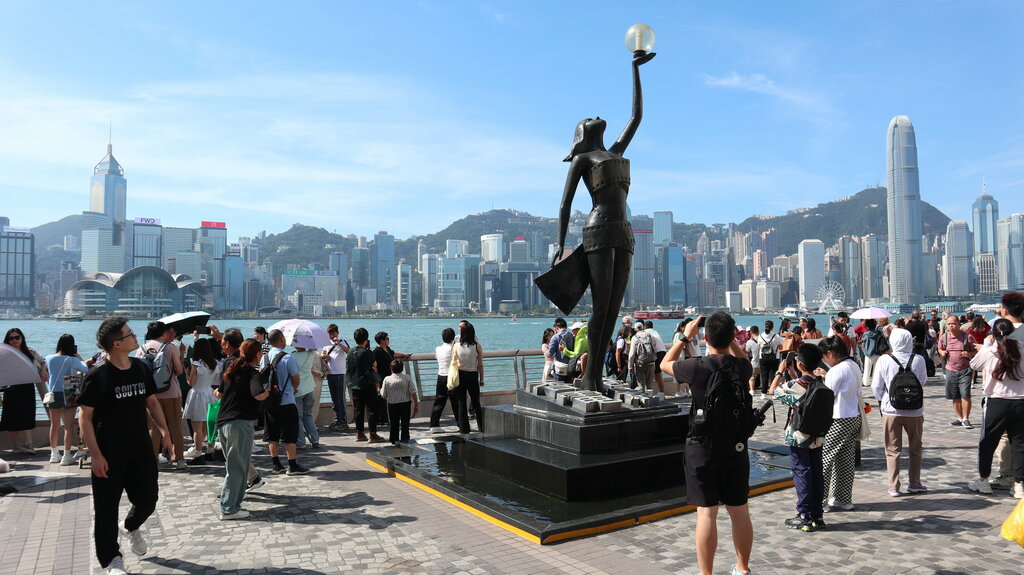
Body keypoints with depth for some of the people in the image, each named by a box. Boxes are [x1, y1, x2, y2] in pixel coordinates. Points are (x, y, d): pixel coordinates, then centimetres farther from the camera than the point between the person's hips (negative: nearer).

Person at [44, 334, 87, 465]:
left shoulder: (49, 358, 0)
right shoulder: (72, 360, -12)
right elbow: (87, 369, -13)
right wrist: (80, 358, 0)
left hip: (53, 394, 4)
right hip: (68, 395, -4)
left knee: (54, 425, 16)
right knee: (69, 426, 2)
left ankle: (54, 454, 27)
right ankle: (67, 455, 2)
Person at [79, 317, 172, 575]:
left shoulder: (141, 368, 3)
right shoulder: (97, 376, -14)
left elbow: (151, 401, 14)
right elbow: (84, 417, -12)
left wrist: (163, 429, 2)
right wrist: (96, 455, -17)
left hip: (141, 452, 5)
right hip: (109, 456, -5)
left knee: (148, 499, 9)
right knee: (107, 509, 6)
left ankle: (130, 527, 41)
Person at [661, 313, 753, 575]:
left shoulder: (697, 367, -16)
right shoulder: (741, 367, -5)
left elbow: (665, 364, 5)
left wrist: (685, 336, 9)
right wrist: (731, 339, 15)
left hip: (702, 448, -4)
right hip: (736, 447, 4)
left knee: (706, 512, 1)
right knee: (739, 511, 15)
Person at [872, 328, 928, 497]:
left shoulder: (884, 361, -12)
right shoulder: (918, 360, -10)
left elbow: (876, 386, -5)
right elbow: (923, 381, 7)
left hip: (891, 410, -1)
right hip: (915, 410, 1)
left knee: (893, 450, 9)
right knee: (916, 448, 18)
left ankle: (893, 487, 10)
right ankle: (915, 484, 25)